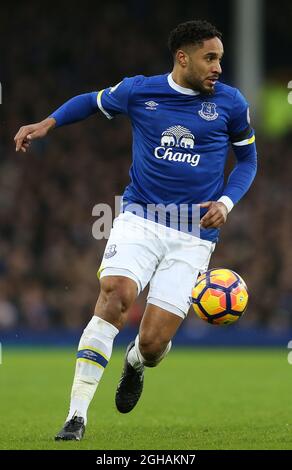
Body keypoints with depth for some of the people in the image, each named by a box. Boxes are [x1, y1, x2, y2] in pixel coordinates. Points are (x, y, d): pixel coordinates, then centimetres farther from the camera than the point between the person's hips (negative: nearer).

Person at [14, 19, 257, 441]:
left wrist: (226, 202, -2)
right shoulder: (139, 91, 2)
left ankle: (135, 364, 34)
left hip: (194, 236, 0)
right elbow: (92, 102, 22)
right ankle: (77, 415, -24)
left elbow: (247, 159, 15)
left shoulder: (230, 103, 3)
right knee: (116, 294, -29)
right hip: (139, 218, 0)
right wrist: (47, 124, 6)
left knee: (153, 345, -8)